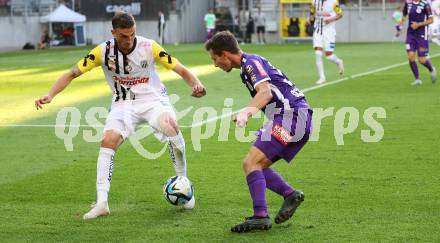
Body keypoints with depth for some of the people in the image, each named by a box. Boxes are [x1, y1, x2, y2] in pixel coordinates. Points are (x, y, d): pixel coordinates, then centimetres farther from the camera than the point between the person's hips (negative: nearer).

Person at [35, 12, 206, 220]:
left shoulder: (148, 47, -16)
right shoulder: (103, 51, -13)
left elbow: (181, 70, -13)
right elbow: (72, 74, -10)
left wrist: (196, 84, -34)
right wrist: (50, 96, -24)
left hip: (152, 98, -2)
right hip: (123, 103, 2)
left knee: (170, 126, -31)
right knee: (108, 141, -21)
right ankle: (102, 203, -18)